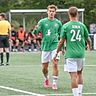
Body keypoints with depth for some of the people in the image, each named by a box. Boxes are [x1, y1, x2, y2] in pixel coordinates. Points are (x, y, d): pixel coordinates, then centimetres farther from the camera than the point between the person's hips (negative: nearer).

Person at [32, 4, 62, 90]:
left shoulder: (58, 23, 4)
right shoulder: (42, 22, -2)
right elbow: (35, 33, -7)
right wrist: (36, 29, -30)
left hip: (55, 46, 0)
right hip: (45, 47, 0)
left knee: (55, 64, -16)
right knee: (44, 67, 7)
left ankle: (54, 83, -7)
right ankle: (46, 79, 35)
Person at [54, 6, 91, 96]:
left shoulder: (65, 26, -5)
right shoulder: (82, 25, 3)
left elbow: (61, 41, -5)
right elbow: (88, 40, 12)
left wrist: (56, 53, 7)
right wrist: (89, 46, 35)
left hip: (70, 55, -3)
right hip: (81, 54, 3)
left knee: (74, 76, -5)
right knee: (79, 73, 20)